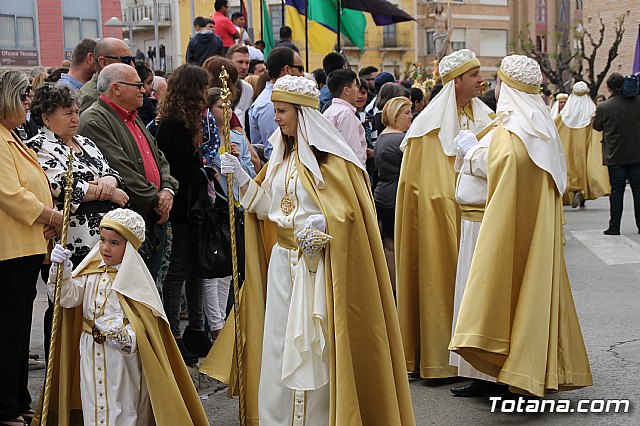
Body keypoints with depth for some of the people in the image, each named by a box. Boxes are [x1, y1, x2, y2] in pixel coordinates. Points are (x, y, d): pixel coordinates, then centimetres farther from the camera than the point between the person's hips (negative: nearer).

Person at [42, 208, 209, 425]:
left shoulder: (134, 277, -9)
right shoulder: (91, 271, 6)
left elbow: (145, 319, -12)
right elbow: (68, 297, -4)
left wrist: (128, 337, -29)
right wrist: (61, 269, -17)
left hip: (122, 353, -5)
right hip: (91, 350, 5)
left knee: (122, 408, 3)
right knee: (94, 405, 12)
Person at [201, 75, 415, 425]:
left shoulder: (329, 157, -9)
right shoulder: (282, 157, 12)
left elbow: (347, 211, -14)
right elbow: (266, 207, 11)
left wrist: (322, 223, -31)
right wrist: (240, 177, 1)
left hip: (317, 264, -6)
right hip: (282, 261, 7)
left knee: (314, 346, -1)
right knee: (278, 344, 8)